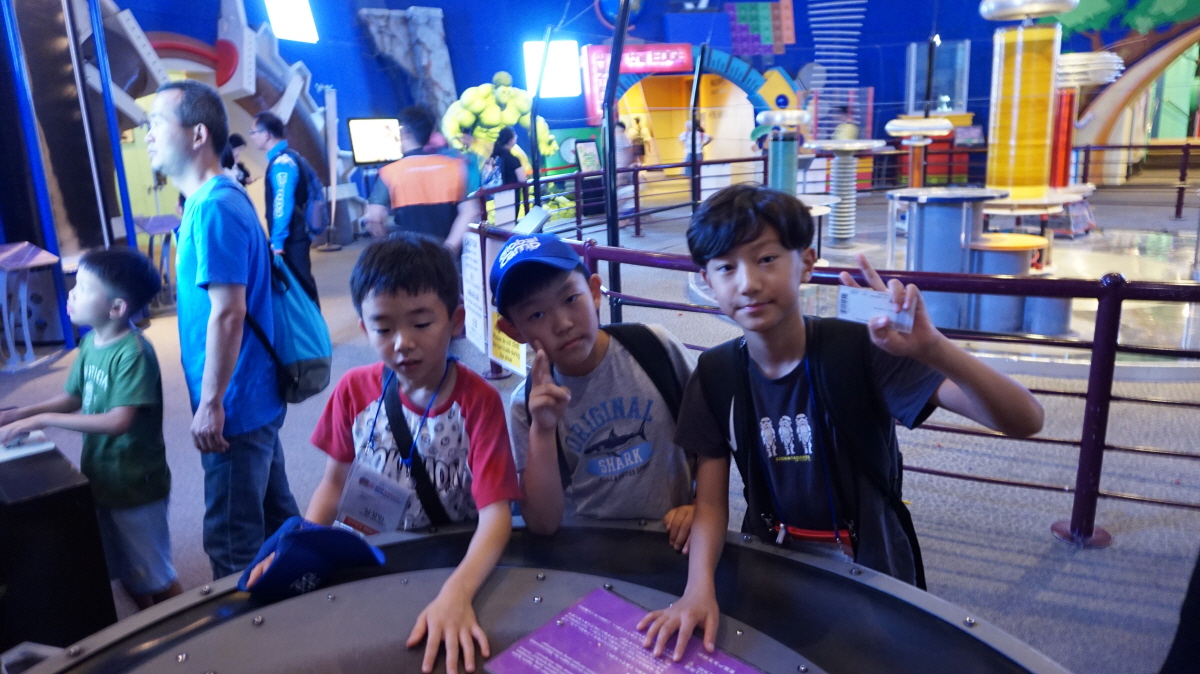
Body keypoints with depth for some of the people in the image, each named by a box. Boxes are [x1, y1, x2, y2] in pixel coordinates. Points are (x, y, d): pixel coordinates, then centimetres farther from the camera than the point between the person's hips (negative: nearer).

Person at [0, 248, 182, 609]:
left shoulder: (133, 353, -24)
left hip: (135, 484, -8)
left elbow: (118, 422, -28)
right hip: (102, 480, 8)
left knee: (156, 577, 7)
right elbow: (72, 398, 12)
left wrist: (42, 420, -26)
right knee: (127, 574, 21)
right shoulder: (90, 342, 1)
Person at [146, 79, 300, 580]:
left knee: (233, 547, 2)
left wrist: (211, 403, -19)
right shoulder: (211, 200, 12)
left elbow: (227, 314, -24)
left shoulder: (214, 207, -19)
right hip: (254, 400, 10)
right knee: (277, 520, 20)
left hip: (236, 406, -10)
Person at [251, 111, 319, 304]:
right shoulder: (288, 157, 13)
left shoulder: (281, 162, -16)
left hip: (290, 237, -10)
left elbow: (282, 205, -22)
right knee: (300, 282, 14)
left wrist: (278, 240, -21)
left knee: (298, 284, -4)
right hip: (296, 233, 10)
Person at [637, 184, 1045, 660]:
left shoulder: (856, 349, -20)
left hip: (869, 571, -2)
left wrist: (933, 348, -44)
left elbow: (1024, 421, -26)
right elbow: (710, 501, -6)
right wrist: (699, 589, -25)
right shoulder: (716, 372, -8)